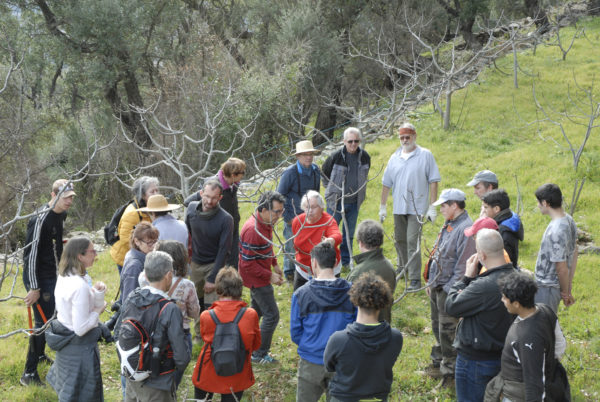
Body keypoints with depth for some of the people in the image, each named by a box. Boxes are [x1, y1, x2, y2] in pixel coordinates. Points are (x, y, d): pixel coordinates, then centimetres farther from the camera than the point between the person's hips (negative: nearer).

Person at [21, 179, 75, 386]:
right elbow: (30, 253, -23)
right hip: (39, 279, -9)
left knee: (53, 318, 20)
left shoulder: (61, 214, 4)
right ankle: (29, 374, 2)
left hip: (53, 276, 9)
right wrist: (34, 288, -22)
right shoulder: (40, 219, -24)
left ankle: (40, 355, 41)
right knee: (43, 323, -7)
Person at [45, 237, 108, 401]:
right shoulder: (80, 286, -29)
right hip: (80, 347, -9)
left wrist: (98, 293, -12)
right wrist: (98, 311, -12)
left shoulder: (63, 276, -1)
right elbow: (81, 328, -27)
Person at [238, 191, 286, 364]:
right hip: (255, 277, -10)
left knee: (258, 309, 25)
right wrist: (270, 276, -23)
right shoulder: (252, 230, -32)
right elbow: (248, 264, -27)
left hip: (261, 274, 10)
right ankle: (259, 355, 8)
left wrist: (275, 264, 14)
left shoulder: (266, 222, -2)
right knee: (271, 315, -4)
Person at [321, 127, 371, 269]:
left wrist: (359, 191, 13)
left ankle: (346, 262, 25)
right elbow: (324, 173, 3)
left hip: (354, 202, 4)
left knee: (349, 234, 13)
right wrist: (331, 189, 3)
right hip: (336, 201, -4)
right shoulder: (335, 157, -14)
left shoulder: (365, 157, -2)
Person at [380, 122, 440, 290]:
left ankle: (415, 279, -10)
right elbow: (387, 183, 16)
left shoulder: (425, 155, -2)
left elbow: (433, 181, -3)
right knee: (400, 240, 15)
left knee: (413, 242, -12)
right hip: (399, 207, 5)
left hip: (417, 207, -5)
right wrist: (382, 206, 16)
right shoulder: (395, 157, 11)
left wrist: (432, 206, -8)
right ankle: (403, 269, 36)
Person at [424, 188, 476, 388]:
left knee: (447, 332, -2)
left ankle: (450, 372, 10)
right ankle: (438, 363, 38)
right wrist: (431, 282, 17)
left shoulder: (466, 229, -21)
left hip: (449, 290, -10)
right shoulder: (449, 225, 10)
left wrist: (448, 289, -21)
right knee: (438, 327, 22)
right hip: (437, 287, 10)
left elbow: (463, 265, -23)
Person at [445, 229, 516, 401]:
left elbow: (451, 306, -19)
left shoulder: (483, 287, -32)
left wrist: (467, 277, -12)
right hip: (503, 354, 8)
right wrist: (473, 278, -4)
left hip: (476, 360, -8)